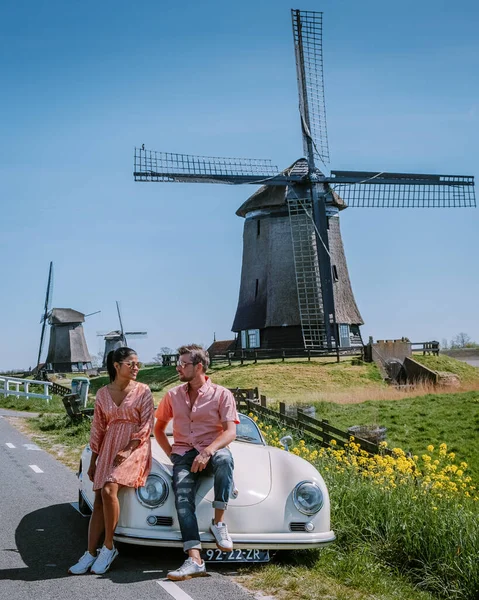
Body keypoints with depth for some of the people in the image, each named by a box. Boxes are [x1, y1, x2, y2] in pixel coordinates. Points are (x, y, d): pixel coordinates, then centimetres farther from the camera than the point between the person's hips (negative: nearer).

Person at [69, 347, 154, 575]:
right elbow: (98, 428, 13)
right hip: (109, 448, 4)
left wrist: (128, 450, -14)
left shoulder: (142, 391, -1)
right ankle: (90, 554, -3)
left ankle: (108, 547, -11)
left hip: (135, 448, -4)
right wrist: (93, 461, 12)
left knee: (109, 490, -23)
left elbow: (146, 426, -5)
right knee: (99, 501, -4)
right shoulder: (103, 394, 9)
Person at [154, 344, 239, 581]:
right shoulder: (173, 395, 12)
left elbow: (230, 432, -9)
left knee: (224, 459, -39)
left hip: (213, 450, -2)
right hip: (184, 453, 2)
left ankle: (218, 522, -25)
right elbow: (158, 428, 22)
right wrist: (171, 453, 6)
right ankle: (195, 560, -35)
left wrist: (208, 451, -26)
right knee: (182, 496, -26)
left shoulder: (222, 395, 0)